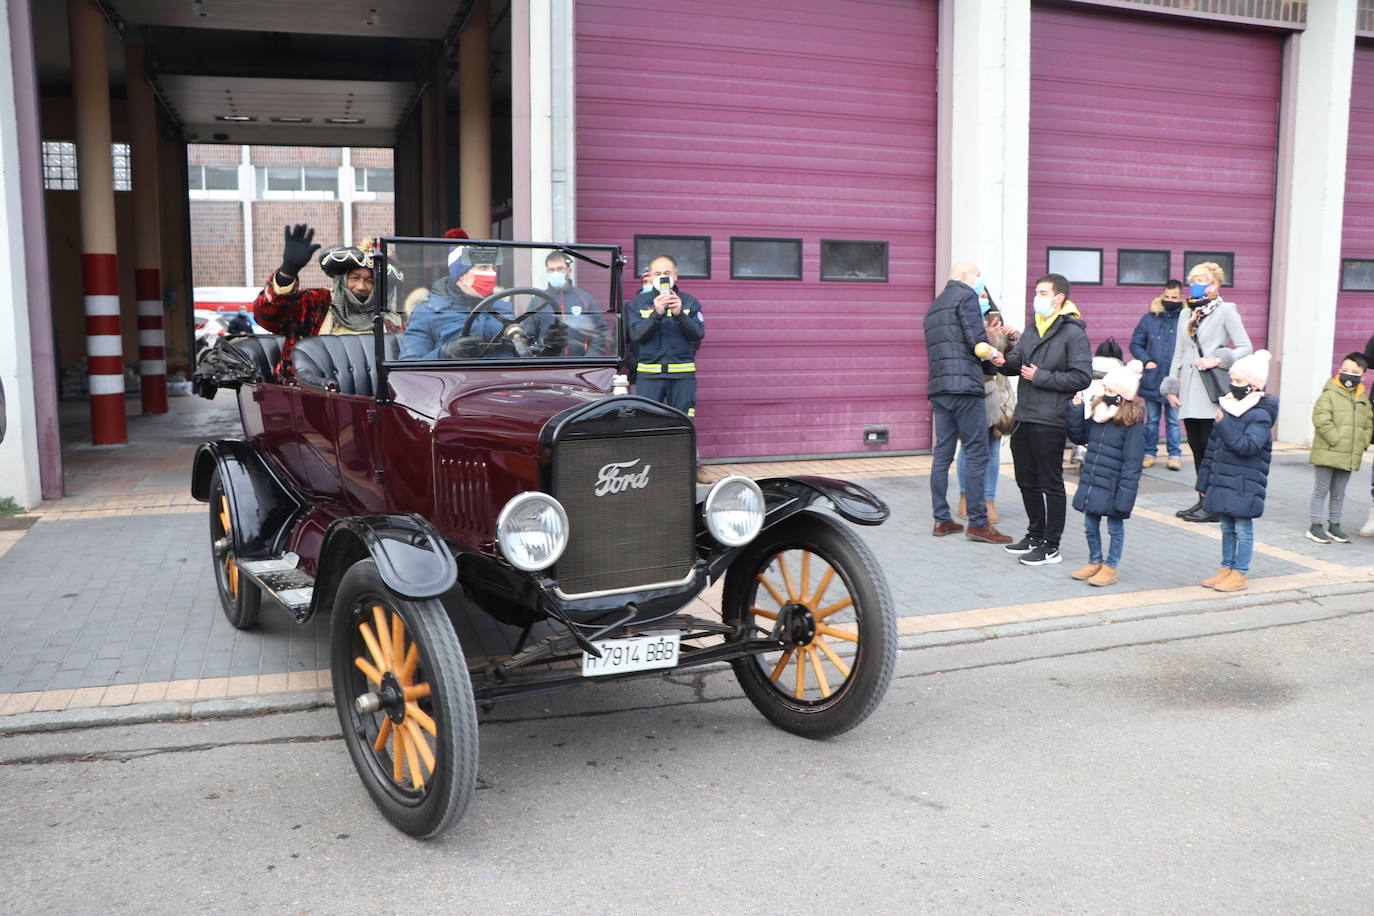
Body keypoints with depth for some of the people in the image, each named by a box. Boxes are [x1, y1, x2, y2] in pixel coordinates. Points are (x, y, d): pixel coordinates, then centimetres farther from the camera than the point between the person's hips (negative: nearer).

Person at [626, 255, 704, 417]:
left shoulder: (690, 302, 10)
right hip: (648, 375, 0)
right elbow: (635, 336, -5)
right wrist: (656, 314, -18)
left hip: (682, 375, 0)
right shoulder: (637, 303, 9)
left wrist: (679, 314, -18)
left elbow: (699, 333, -2)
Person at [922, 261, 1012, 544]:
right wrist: (994, 352, 6)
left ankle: (941, 520, 11)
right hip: (965, 386, -8)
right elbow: (977, 342, -13)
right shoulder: (966, 296, -2)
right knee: (976, 454, -5)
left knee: (942, 453, 9)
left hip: (938, 388, 9)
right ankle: (977, 523, -3)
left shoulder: (935, 306, 24)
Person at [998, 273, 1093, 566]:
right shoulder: (1032, 329, 16)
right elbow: (1017, 363, 16)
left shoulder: (1073, 333, -9)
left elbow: (1082, 377, -15)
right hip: (1023, 418, 8)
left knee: (1051, 485, 1)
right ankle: (1036, 534, 32)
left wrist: (1041, 377, -15)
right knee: (1027, 482, 16)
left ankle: (1051, 546, 9)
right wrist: (1004, 362, -6)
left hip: (1050, 421, -8)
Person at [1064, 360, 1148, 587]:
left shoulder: (1132, 422, -16)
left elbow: (1133, 462, -17)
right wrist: (1075, 409, 1)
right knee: (1090, 526, 16)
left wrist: (1125, 495, -20)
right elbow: (1079, 437, 13)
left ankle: (1110, 568, 21)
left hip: (1112, 487, -7)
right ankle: (1095, 562, 32)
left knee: (1115, 528, 10)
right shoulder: (1097, 411, 4)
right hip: (1091, 483, 7)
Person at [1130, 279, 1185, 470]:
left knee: (1173, 420, 5)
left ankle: (1175, 454, 14)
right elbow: (1135, 344, 9)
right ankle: (1149, 453, 20)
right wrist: (1146, 361, -5)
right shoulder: (1149, 319, 6)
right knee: (1152, 420, 12)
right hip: (1152, 380, 2)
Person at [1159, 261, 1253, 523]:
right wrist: (1171, 387, 12)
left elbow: (1246, 348, -3)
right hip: (1189, 394, 6)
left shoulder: (1225, 311, 1)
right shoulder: (1187, 314, 18)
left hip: (1212, 393, -6)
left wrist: (1219, 359, -18)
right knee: (1196, 447, 7)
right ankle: (1204, 499, 14)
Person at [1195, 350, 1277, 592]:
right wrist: (1205, 481, 16)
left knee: (1242, 529, 2)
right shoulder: (1227, 407, 11)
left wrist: (1224, 425, -29)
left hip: (1244, 486, -7)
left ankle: (1240, 574, 10)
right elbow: (1212, 448, 15)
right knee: (1227, 528, 14)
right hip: (1222, 482, 7)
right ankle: (1226, 568, 24)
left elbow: (1248, 447, -26)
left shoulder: (1259, 415, -12)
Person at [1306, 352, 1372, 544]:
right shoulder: (1329, 394, -10)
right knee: (1321, 490, 2)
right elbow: (1321, 420, -18)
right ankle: (1315, 526, 8)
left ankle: (1334, 526, 24)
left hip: (1350, 456, 6)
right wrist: (1337, 441, -19)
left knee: (1339, 493, 15)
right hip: (1327, 454, -6)